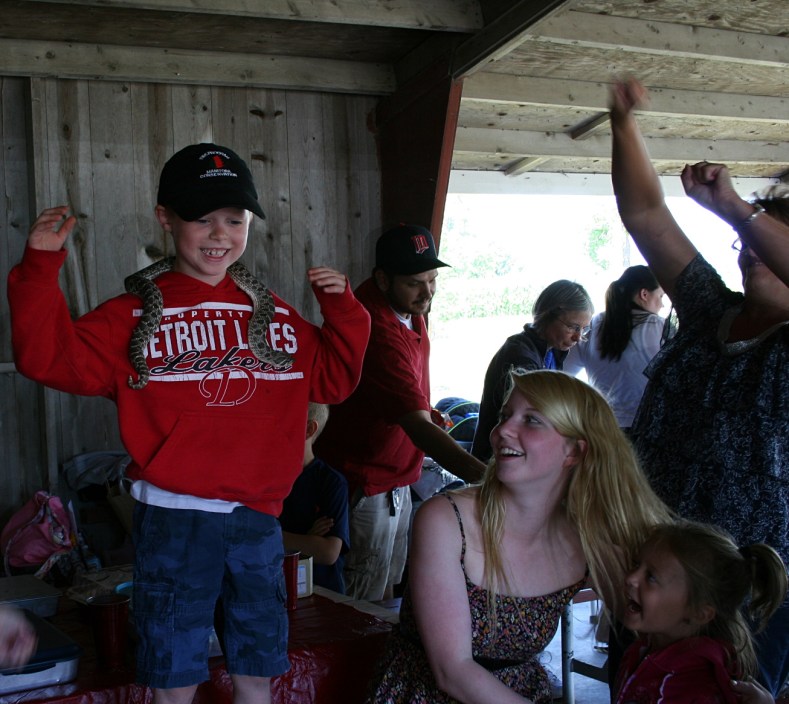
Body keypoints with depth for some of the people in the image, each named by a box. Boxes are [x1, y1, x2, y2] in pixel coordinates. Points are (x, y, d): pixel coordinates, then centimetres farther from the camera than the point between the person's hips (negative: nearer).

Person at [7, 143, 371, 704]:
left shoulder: (273, 314, 9)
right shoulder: (137, 315, -1)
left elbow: (332, 378, 17)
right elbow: (52, 358, -10)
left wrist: (342, 310, 5)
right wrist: (41, 268, -17)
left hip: (258, 517, 3)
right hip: (173, 518, -3)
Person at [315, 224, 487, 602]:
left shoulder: (410, 307, -1)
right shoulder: (377, 332, -32)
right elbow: (417, 425, -39)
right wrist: (481, 474, -49)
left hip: (396, 479, 9)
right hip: (364, 487, -9)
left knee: (389, 584, 18)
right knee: (366, 600, 1)